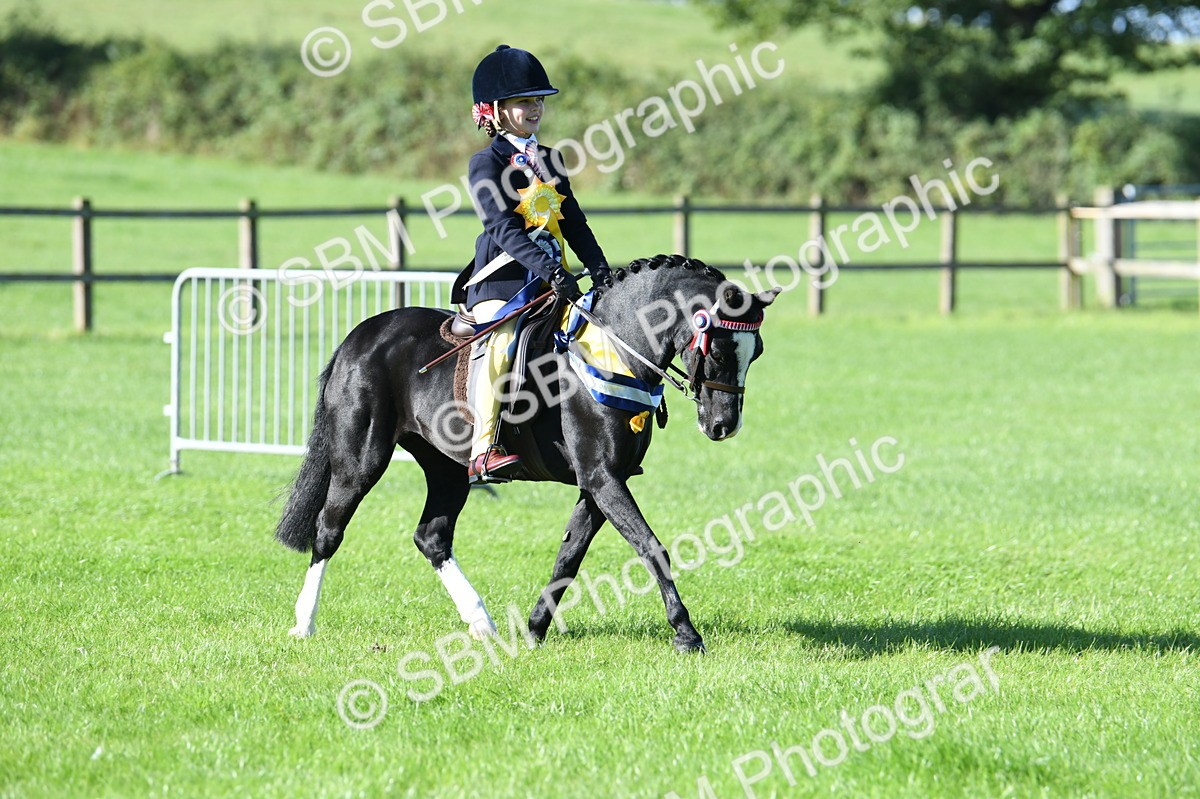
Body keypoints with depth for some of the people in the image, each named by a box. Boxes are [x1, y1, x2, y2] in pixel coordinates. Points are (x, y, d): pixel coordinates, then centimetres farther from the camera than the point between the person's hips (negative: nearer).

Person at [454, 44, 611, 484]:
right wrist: (551, 270, -26)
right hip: (502, 275, -7)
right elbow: (504, 228, -15)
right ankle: (484, 450, -29)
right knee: (499, 342, -25)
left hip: (551, 276, 7)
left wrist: (600, 270, 4)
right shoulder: (487, 163, -3)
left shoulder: (549, 161, 19)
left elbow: (574, 223, 19)